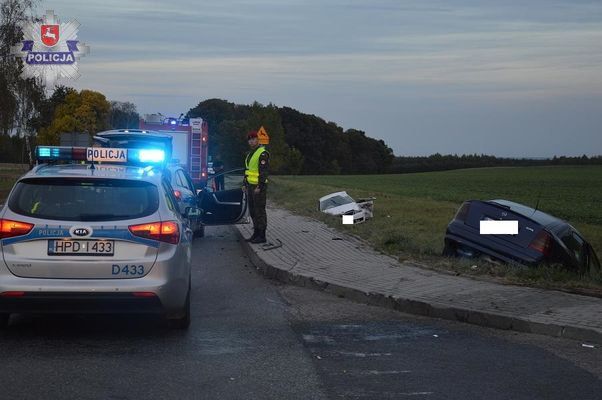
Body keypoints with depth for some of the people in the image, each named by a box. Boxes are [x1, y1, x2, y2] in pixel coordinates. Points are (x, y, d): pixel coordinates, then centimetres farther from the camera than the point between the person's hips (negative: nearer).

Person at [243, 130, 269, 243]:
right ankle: (256, 234, 19)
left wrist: (259, 187, -22)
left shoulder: (262, 153, -12)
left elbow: (264, 171, -18)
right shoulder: (250, 154, 18)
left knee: (259, 211, -7)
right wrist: (245, 184, 20)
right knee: (253, 211, 12)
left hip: (258, 187, -10)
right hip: (250, 186, 10)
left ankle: (262, 236, -4)